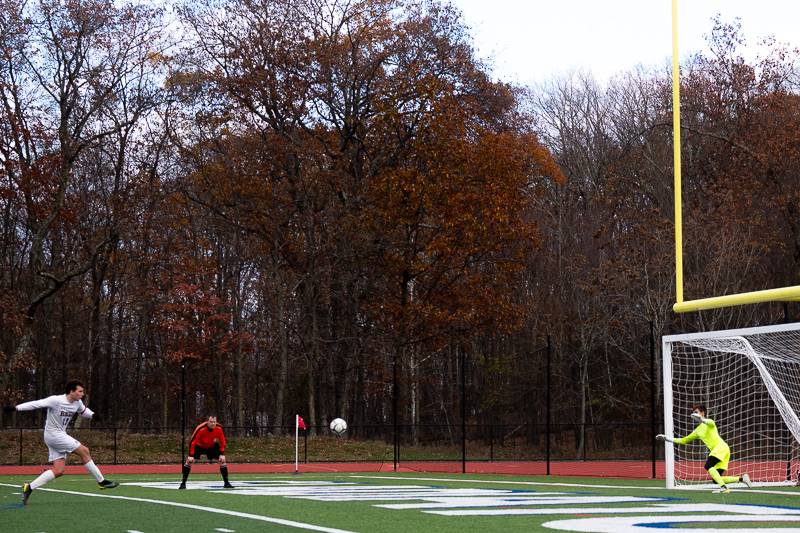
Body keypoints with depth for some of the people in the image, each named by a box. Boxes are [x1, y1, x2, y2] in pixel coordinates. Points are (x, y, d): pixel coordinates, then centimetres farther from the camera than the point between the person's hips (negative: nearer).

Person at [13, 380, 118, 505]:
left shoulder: (77, 402, 3)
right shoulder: (56, 400, -19)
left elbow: (83, 411, 22)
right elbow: (36, 404, -18)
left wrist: (92, 415, 1)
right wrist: (17, 408, -24)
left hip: (60, 435, 9)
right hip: (53, 434, -9)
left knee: (59, 471, 2)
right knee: (84, 451, -11)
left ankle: (29, 488, 5)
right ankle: (101, 481, -2)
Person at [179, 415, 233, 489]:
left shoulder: (219, 428, -24)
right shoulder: (200, 429, -34)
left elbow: (222, 441, -11)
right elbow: (192, 441, -28)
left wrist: (222, 454, -16)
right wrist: (191, 455, -31)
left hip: (212, 446, 3)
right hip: (199, 446, -3)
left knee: (223, 460, -9)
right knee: (189, 460, -18)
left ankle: (226, 483, 2)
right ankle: (183, 483, -9)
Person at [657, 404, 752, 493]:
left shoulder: (709, 422, 1)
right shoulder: (698, 430, 23)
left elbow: (711, 423, -26)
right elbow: (684, 440, 30)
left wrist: (701, 419, -46)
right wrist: (668, 438, 23)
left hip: (721, 447, -8)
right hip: (716, 450, 8)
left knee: (708, 466, -27)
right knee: (716, 480, -2)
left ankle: (723, 487, -32)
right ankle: (741, 478, 8)